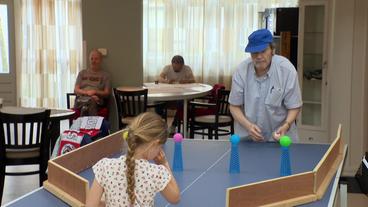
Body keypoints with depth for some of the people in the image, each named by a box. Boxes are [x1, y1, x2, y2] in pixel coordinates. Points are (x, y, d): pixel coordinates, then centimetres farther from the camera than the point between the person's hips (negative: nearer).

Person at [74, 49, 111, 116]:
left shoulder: (105, 75, 16)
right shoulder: (82, 73, 24)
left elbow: (107, 93, 8)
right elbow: (76, 90, 14)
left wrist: (95, 92, -10)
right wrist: (87, 92, -6)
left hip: (97, 101, -1)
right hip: (81, 99, 2)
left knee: (91, 101, -41)